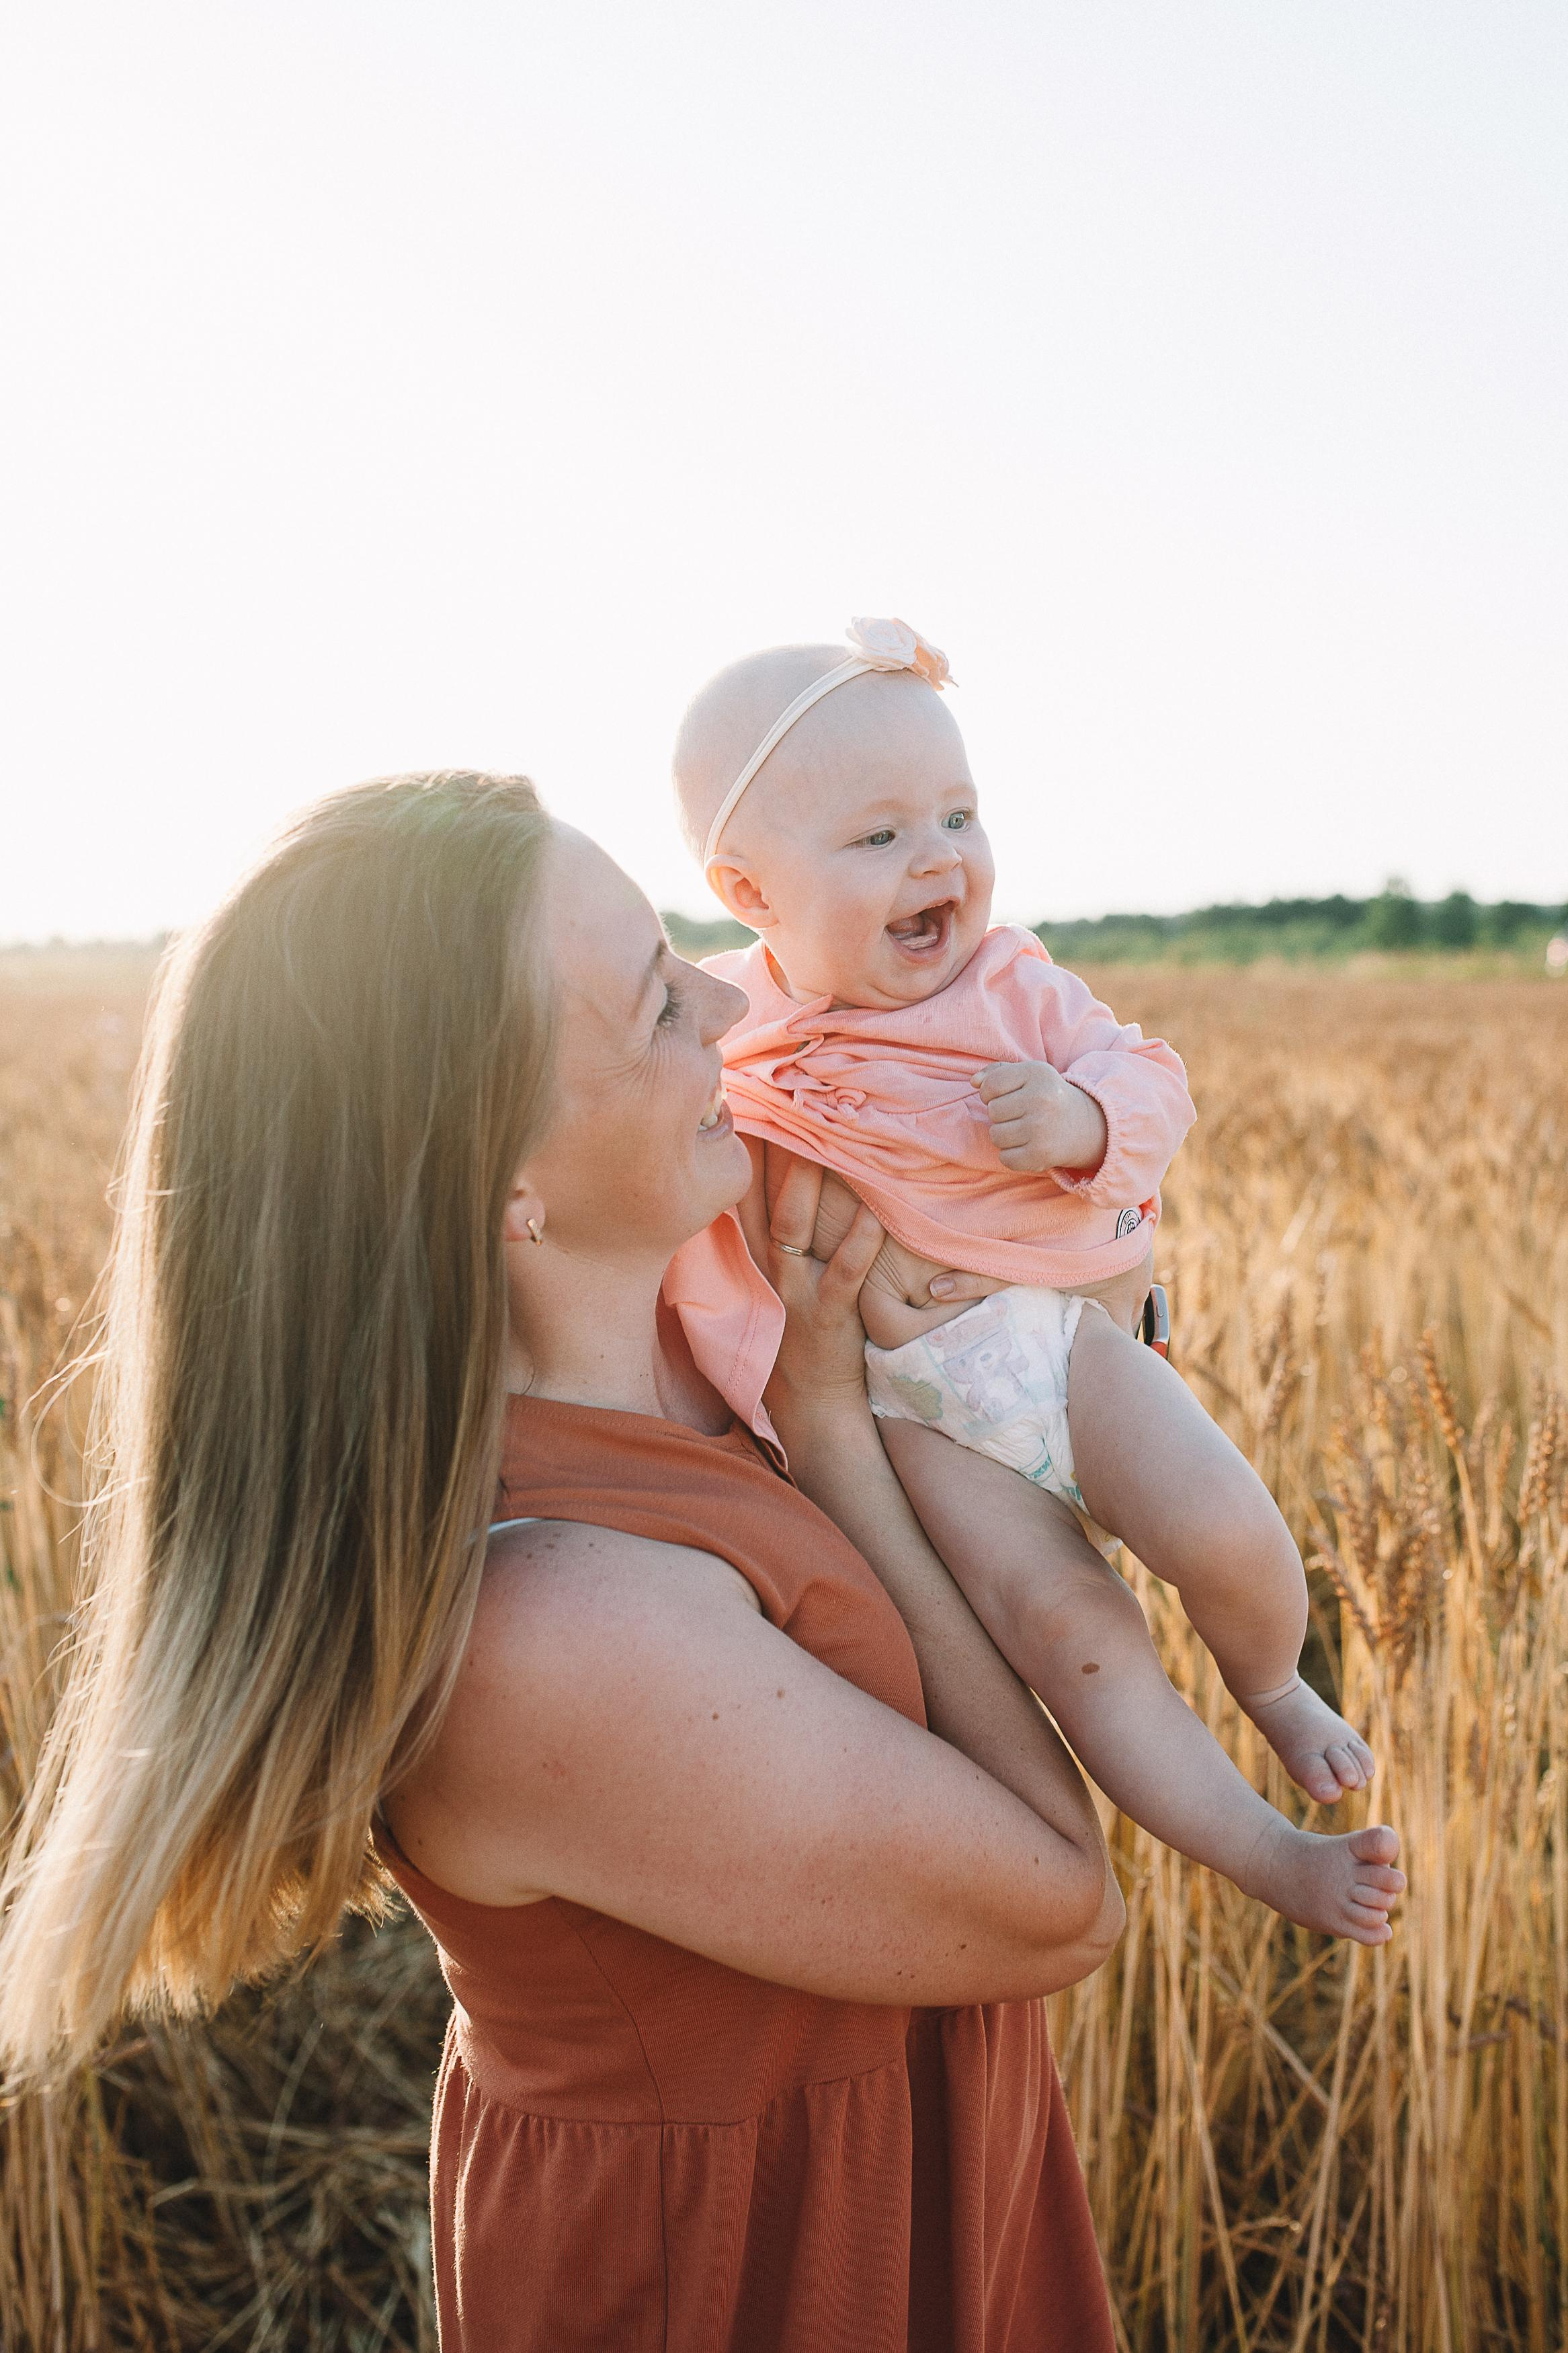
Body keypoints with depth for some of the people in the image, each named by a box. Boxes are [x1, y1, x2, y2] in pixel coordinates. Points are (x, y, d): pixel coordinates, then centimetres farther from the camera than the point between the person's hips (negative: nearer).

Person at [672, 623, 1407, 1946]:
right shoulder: (721, 1033, -3)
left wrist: (1086, 1116, -23)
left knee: (1224, 1531, -20)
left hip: (1064, 1330, 1)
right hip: (916, 1392, -1)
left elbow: (1152, 1082, -2)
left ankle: (1272, 1686, 16)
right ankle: (1268, 1857, -2)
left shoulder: (1011, 983, 0)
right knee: (1062, 1625, -18)